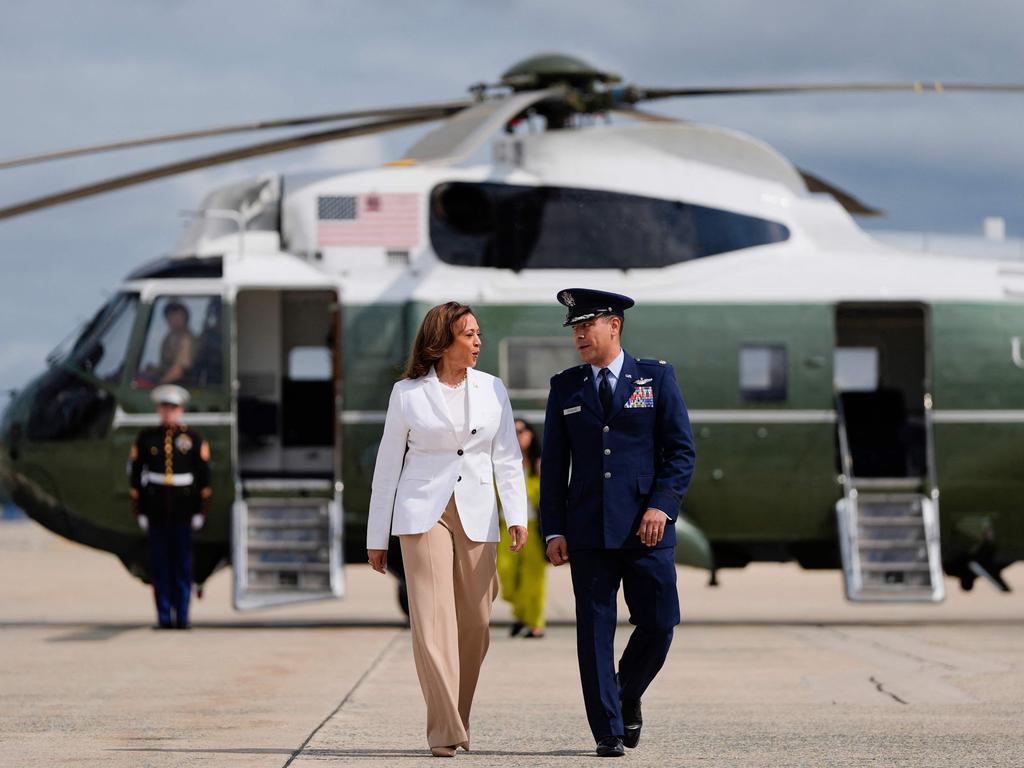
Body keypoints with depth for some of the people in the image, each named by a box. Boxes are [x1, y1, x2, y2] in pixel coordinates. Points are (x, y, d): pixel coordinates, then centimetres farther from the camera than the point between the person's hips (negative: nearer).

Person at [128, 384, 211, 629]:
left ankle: (182, 616, 6)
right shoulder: (146, 438, 4)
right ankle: (164, 616, 6)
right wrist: (139, 512, 1)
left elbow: (204, 477, 3)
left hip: (183, 510, 0)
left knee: (183, 563, 1)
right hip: (156, 511, 0)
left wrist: (201, 511, -2)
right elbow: (136, 476, 5)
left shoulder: (193, 439, 3)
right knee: (159, 564, 1)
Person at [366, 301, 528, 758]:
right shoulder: (407, 393, 2)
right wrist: (377, 537, 6)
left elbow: (507, 458, 7)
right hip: (423, 514, -3)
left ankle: (457, 723, 19)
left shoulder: (492, 390, 9)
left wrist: (517, 516, -7)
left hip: (476, 515, 3)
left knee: (474, 625, 3)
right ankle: (445, 732, -15)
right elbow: (387, 465, 7)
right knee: (432, 618, -13)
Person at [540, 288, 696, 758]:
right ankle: (608, 732, 3)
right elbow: (553, 464, 10)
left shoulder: (656, 378, 5)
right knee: (594, 631, -2)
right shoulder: (565, 387, 11)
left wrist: (662, 506, -12)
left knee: (658, 625, -2)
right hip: (588, 532, 1)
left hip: (646, 528, -1)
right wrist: (553, 530, 2)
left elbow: (681, 449, 1)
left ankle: (628, 695, 25)